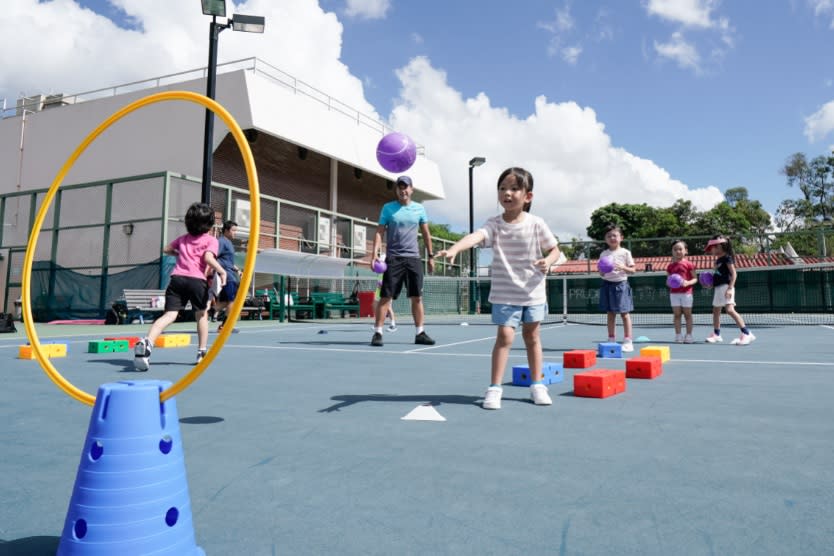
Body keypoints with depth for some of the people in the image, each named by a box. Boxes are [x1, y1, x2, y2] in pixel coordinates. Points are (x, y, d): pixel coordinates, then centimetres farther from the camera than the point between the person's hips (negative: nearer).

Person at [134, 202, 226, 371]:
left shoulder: (183, 238, 24)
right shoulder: (211, 240, 8)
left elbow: (166, 250, 35)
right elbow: (208, 258, -10)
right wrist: (222, 272, -3)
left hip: (177, 277, 3)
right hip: (197, 280, -3)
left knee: (169, 315, -7)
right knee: (202, 315, 19)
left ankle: (147, 342, -33)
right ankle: (202, 352, 23)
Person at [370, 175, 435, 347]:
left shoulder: (419, 209, 10)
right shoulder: (388, 208, 4)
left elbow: (426, 234, 15)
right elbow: (379, 232, 1)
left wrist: (430, 255, 12)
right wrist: (375, 252, -12)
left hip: (414, 258, 3)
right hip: (393, 258, -2)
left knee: (417, 297, 4)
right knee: (386, 297, -5)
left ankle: (420, 333, 11)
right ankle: (377, 333, 0)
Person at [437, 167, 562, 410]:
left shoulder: (536, 224, -5)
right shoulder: (494, 224, -9)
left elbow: (554, 249, 6)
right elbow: (475, 236, -29)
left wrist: (548, 261, -17)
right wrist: (454, 249, -49)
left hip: (533, 292, 2)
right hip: (505, 294, -1)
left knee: (532, 336, 12)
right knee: (504, 337, -8)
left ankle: (537, 385, 25)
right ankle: (494, 388, 2)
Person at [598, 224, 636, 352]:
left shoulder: (625, 252, 0)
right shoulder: (603, 254, 8)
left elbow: (633, 270, 0)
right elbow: (601, 274, 10)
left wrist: (623, 267, -18)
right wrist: (602, 271, -12)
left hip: (621, 284, -3)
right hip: (607, 284, 3)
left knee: (624, 313, -1)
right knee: (610, 314, 8)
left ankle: (627, 341, 4)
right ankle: (611, 340, 15)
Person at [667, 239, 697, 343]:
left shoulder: (688, 264, -3)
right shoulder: (671, 266, 7)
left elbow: (695, 279, -2)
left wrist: (688, 283, -21)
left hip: (686, 292, -3)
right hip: (674, 293, 3)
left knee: (687, 314, 5)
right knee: (676, 314, 5)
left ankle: (689, 335, 12)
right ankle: (678, 335, 11)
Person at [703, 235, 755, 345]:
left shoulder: (727, 257, -8)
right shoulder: (718, 260, 17)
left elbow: (733, 273, -15)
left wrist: (730, 288, -23)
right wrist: (711, 282, 10)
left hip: (726, 287, -10)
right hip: (718, 287, 10)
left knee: (730, 309, -22)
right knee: (716, 311, 16)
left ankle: (747, 334, -21)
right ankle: (716, 334, 29)